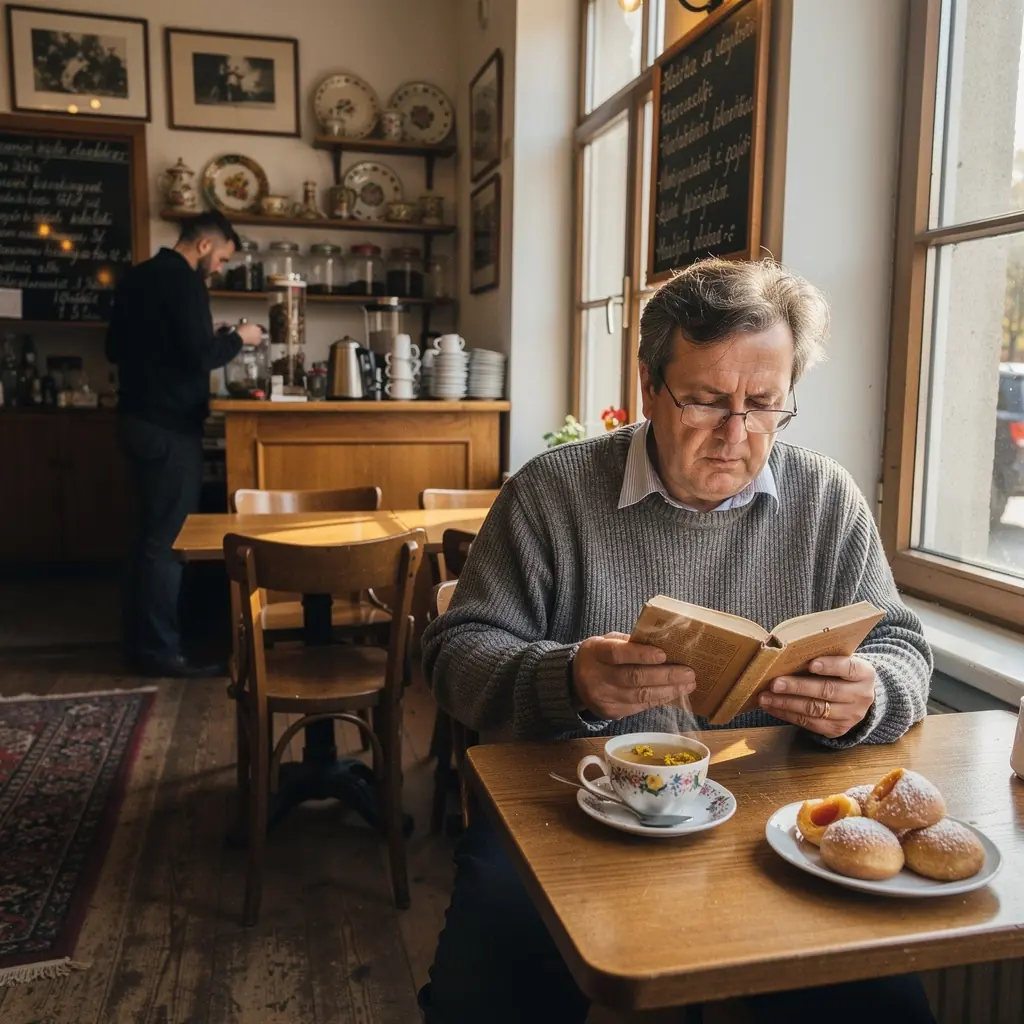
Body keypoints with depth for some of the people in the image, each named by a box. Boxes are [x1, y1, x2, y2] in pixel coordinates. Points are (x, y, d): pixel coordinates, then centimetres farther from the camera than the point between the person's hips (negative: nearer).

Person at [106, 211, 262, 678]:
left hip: (137, 418, 10)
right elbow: (200, 356, -21)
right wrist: (237, 338, -4)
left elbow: (114, 348, 21)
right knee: (169, 538, -4)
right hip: (169, 426, -10)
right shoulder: (184, 281, -13)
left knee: (151, 533, 15)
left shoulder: (137, 277, 15)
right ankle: (160, 650, 1)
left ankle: (139, 639, 22)